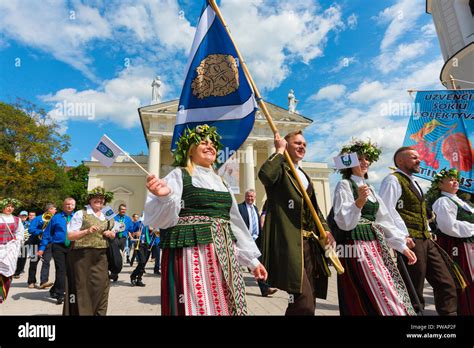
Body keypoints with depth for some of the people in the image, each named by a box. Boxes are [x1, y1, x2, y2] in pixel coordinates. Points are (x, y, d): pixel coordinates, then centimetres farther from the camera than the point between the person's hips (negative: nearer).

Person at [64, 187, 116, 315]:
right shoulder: (81, 214, -4)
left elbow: (112, 234, 24)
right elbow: (70, 236, -8)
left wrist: (111, 234, 1)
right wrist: (87, 231, -23)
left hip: (101, 258, 5)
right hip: (82, 256, -5)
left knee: (100, 287, 8)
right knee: (82, 289, 3)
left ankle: (99, 312, 21)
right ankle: (81, 312, 19)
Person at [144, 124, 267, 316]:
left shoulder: (219, 182, 16)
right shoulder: (178, 176, -1)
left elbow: (235, 222, 18)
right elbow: (162, 219, -10)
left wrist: (252, 259, 17)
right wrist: (165, 197, -33)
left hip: (223, 255, 6)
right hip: (191, 253, -6)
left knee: (225, 305, 12)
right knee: (197, 306, -1)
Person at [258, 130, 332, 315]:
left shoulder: (304, 175, 24)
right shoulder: (280, 169, -1)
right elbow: (265, 175, -27)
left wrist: (325, 228, 10)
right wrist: (279, 151, -11)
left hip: (309, 242, 9)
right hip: (288, 242, -8)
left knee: (308, 301, 13)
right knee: (304, 303, -14)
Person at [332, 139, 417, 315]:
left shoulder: (369, 188, 18)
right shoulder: (344, 185, -6)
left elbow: (384, 220, 18)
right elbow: (344, 222, -16)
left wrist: (403, 246, 13)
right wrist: (359, 202, -31)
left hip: (376, 246, 8)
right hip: (356, 247, -8)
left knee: (392, 297, 9)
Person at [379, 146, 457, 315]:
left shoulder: (412, 182, 22)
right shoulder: (392, 180, -9)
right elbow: (388, 210, -21)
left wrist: (428, 232, 18)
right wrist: (404, 235, -24)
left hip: (426, 240, 9)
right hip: (410, 241, -9)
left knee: (446, 284, 10)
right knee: (413, 291, 0)